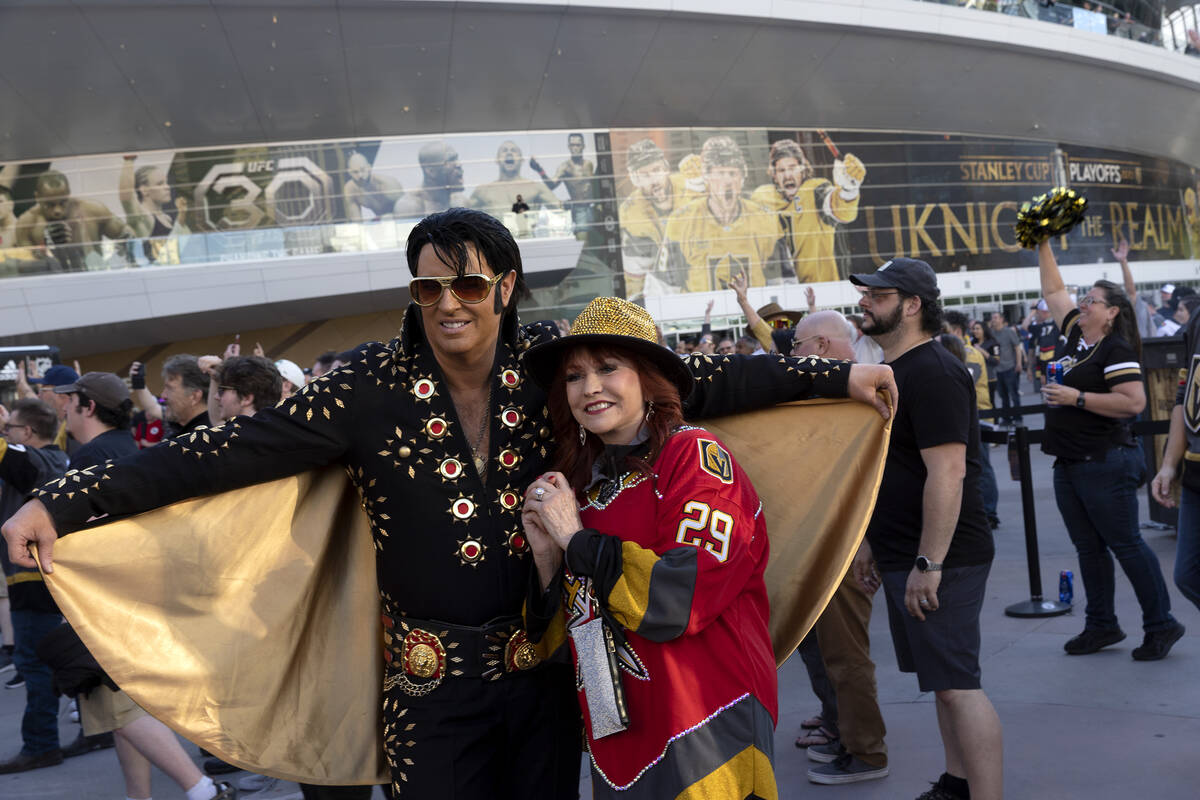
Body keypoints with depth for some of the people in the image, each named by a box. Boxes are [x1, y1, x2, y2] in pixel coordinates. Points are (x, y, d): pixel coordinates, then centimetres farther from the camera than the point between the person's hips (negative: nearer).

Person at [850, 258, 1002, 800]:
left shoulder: (932, 373, -16)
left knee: (956, 684, -6)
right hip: (903, 557, 10)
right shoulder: (889, 371, 15)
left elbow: (947, 473, -23)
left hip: (941, 561, -10)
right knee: (943, 679, 18)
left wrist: (929, 563, -25)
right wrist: (869, 540, 19)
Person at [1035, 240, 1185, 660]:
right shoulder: (1076, 335, 11)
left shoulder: (1116, 350, -12)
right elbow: (1053, 291, 21)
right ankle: (1101, 626, 22)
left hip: (1104, 463, -8)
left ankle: (1161, 625, 11)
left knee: (1125, 544, -2)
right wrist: (1043, 246, 16)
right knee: (1088, 547, 13)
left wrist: (1077, 398, -21)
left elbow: (1134, 402, -22)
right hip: (1068, 464, 8)